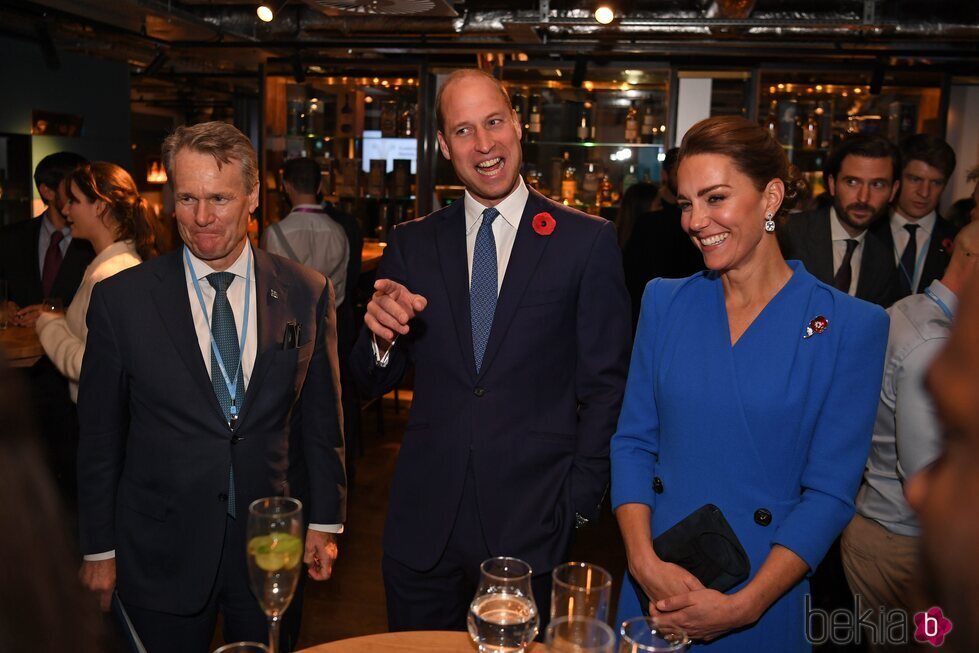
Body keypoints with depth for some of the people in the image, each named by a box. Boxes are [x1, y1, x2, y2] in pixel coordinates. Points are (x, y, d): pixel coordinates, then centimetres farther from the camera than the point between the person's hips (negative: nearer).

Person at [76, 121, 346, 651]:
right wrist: (99, 548, 4)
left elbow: (321, 416, 2)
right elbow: (100, 434, -1)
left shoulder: (307, 293, -4)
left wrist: (324, 522, 4)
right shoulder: (120, 298, -7)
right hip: (162, 550, -1)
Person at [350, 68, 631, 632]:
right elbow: (373, 383, 6)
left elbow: (605, 386, -2)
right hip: (423, 520, 3)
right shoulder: (411, 244, 3)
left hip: (531, 522, -2)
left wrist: (580, 505, -5)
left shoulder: (589, 241, -5)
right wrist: (380, 335, -15)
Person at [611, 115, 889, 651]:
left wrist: (744, 605, -16)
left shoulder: (849, 325, -10)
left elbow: (830, 492, -9)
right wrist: (644, 560, -13)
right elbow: (633, 441, 0)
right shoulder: (664, 301, -2)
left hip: (763, 597, -2)